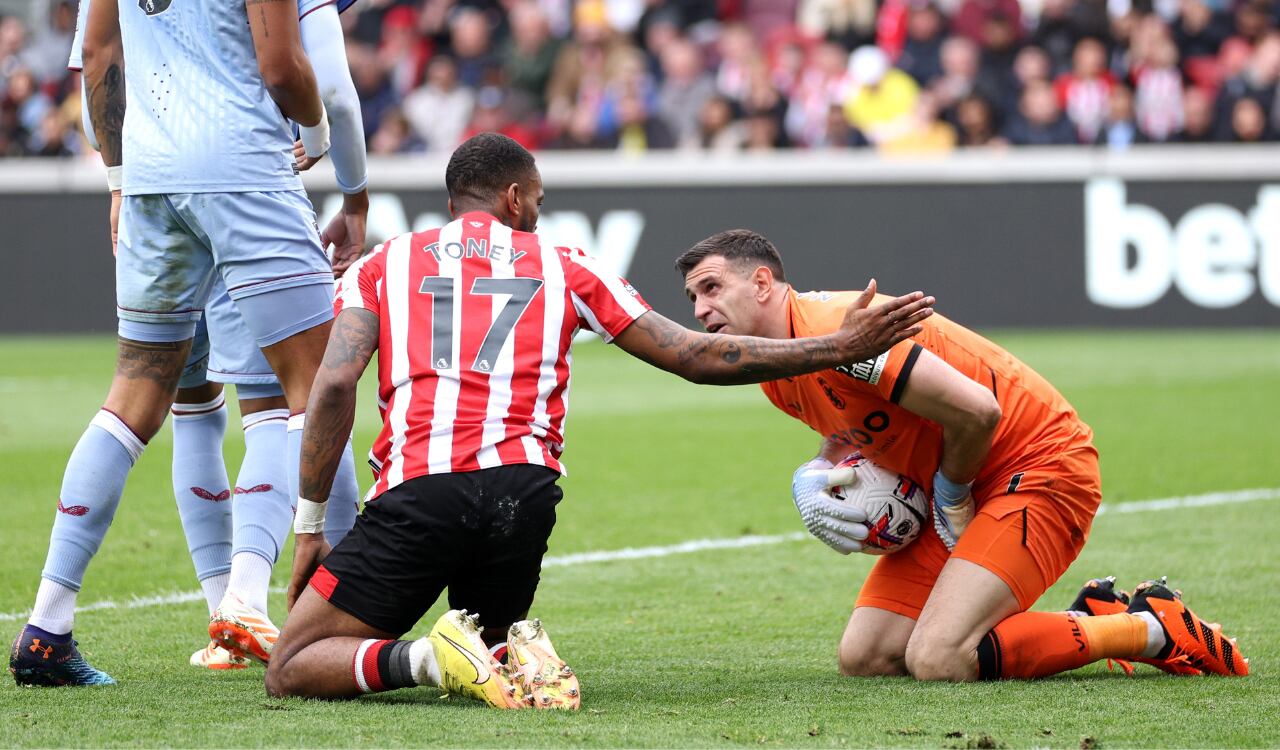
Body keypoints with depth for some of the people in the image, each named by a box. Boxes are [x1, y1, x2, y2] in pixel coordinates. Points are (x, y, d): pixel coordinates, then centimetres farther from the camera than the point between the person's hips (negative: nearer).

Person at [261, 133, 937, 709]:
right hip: (525, 493, 2)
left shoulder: (382, 266, 16)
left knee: (291, 671, 6)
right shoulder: (561, 268, 18)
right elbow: (700, 359, 18)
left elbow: (334, 387, 2)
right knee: (489, 643, 29)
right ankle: (515, 653, -8)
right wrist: (842, 348, 25)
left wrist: (310, 527, 8)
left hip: (417, 495, -2)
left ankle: (422, 659, -22)